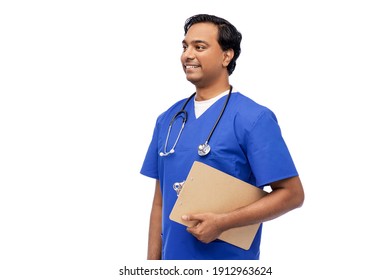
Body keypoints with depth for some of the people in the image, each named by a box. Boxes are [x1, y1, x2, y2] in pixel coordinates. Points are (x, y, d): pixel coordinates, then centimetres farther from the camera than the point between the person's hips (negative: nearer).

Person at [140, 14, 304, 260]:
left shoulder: (254, 118, -11)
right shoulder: (168, 119, 6)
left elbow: (292, 194, -15)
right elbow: (161, 200, 10)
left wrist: (222, 223, -22)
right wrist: (153, 261, 5)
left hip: (229, 260, -5)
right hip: (173, 259, 5)